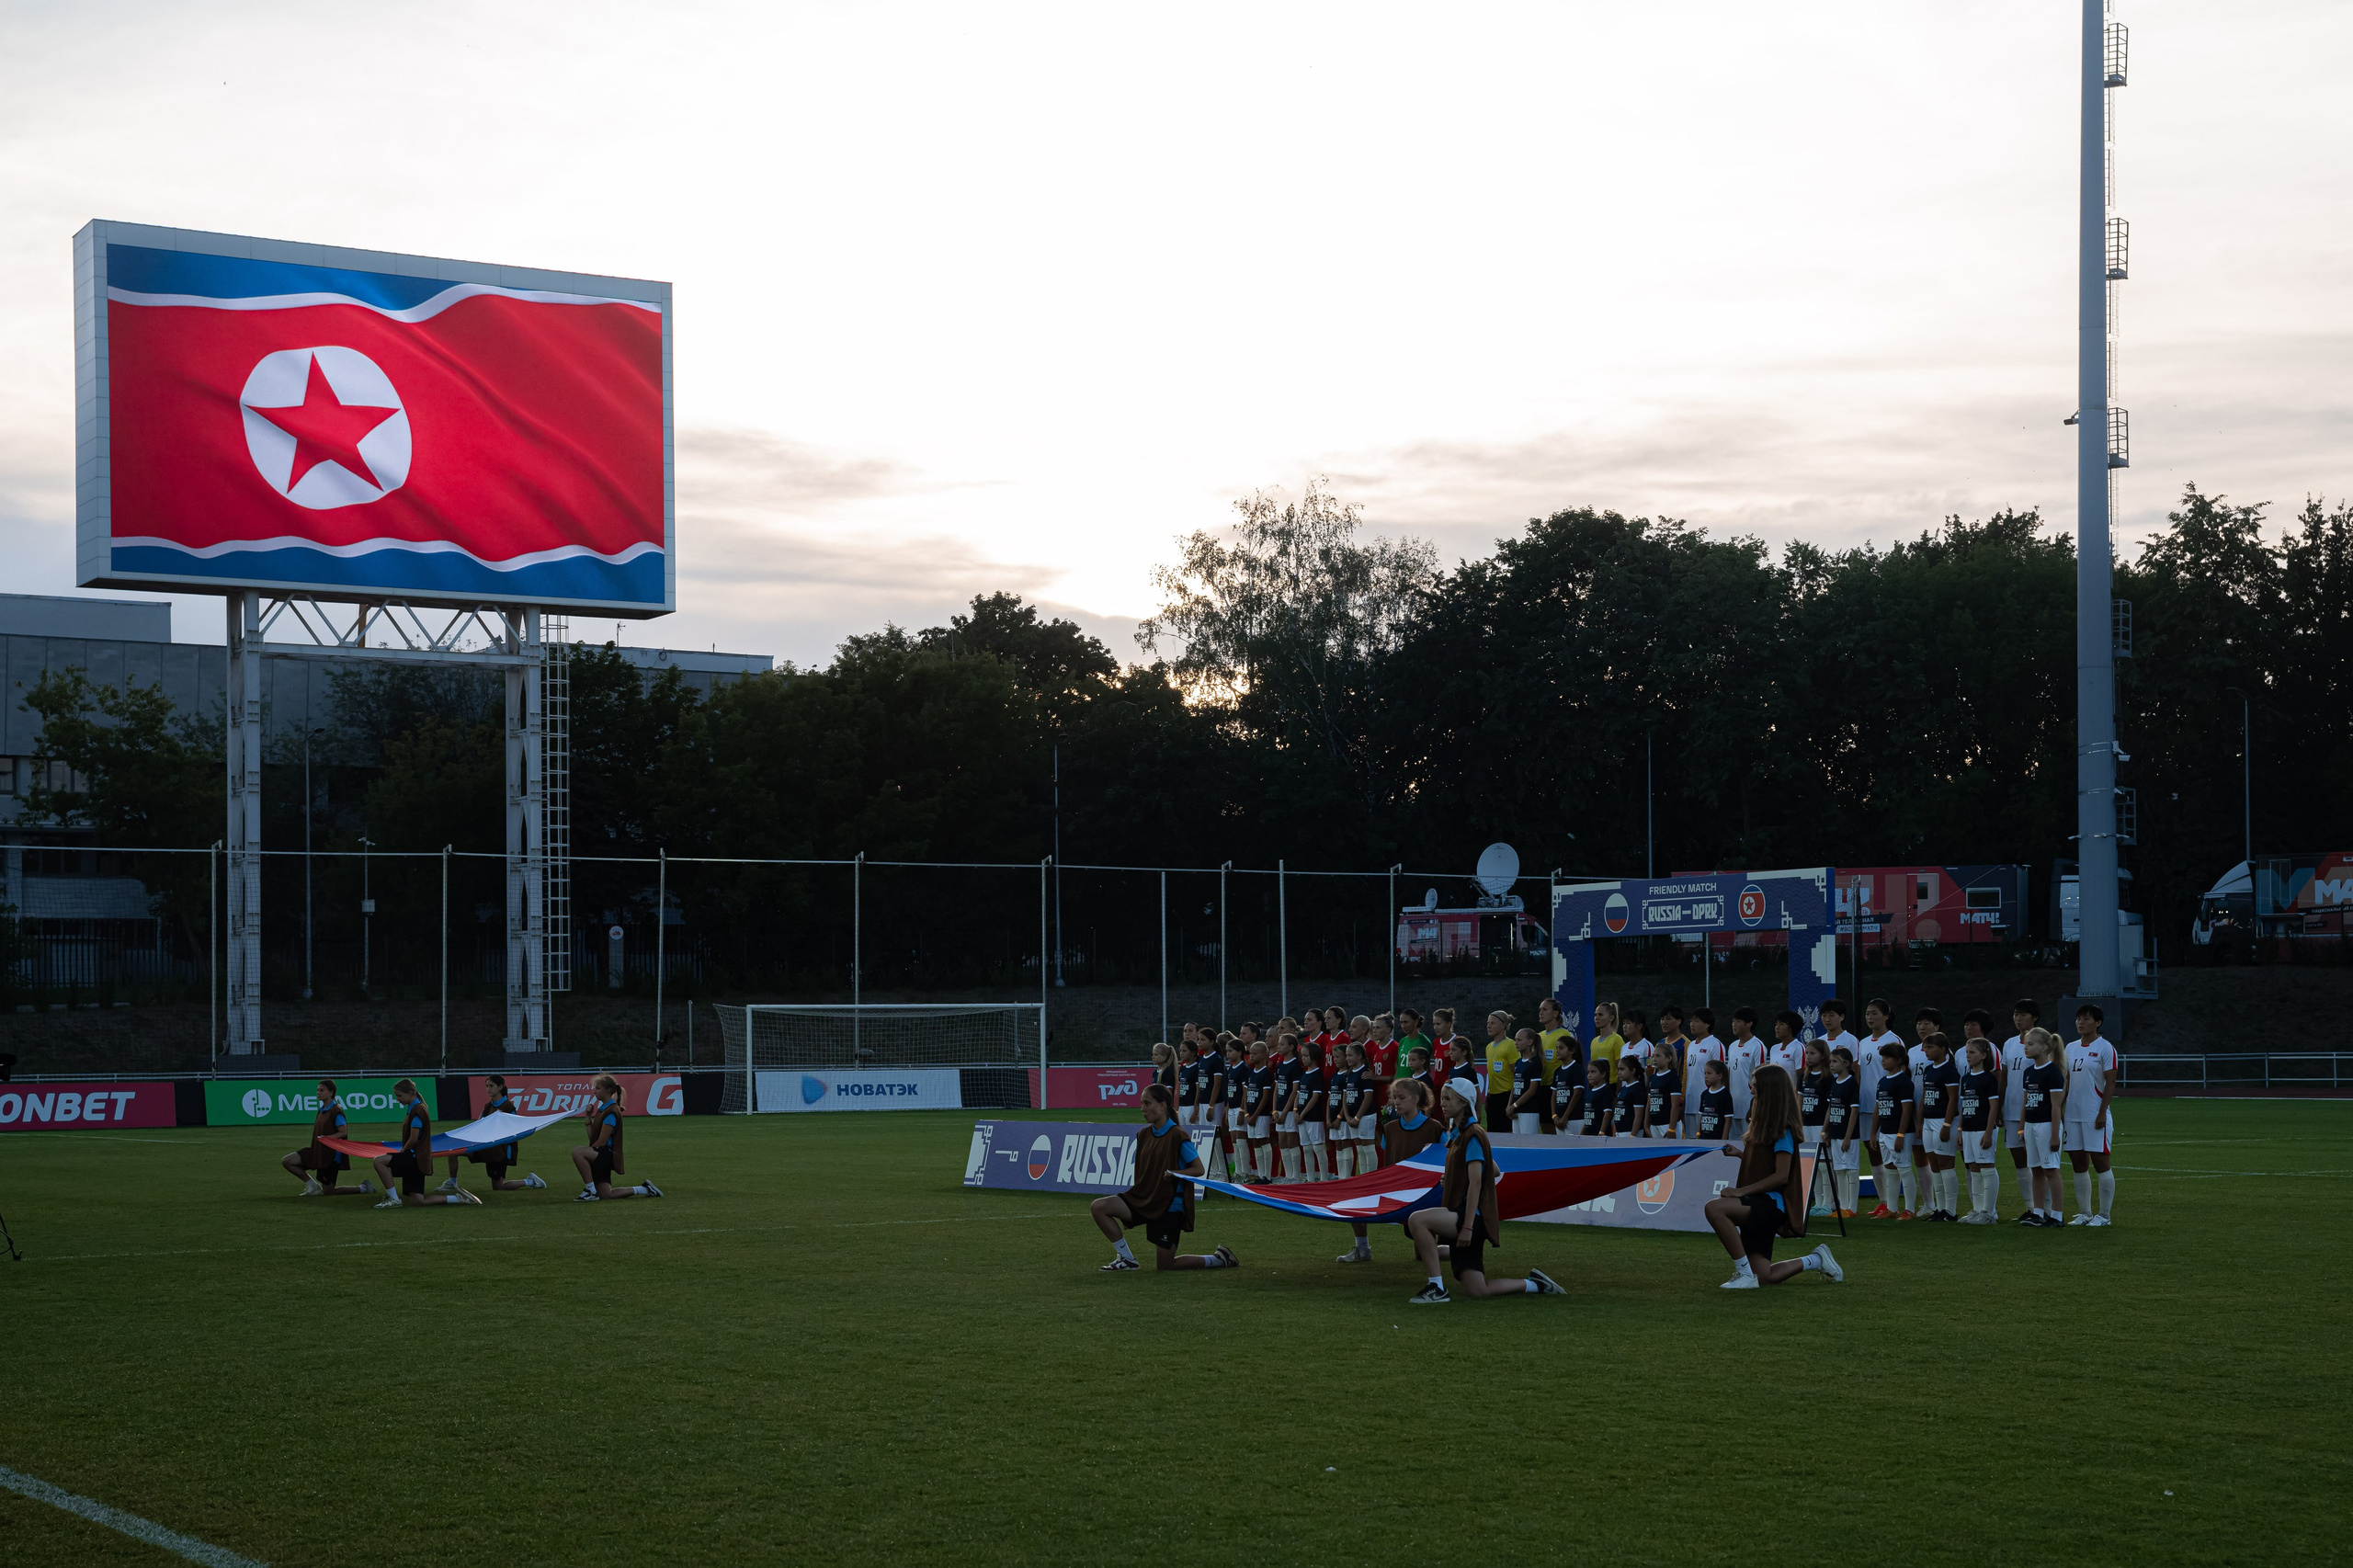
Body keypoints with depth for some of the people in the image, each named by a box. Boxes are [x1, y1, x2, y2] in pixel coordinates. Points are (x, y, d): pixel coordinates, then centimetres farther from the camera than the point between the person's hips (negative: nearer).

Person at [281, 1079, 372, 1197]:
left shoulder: (336, 1112, -15)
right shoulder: (321, 1110, 12)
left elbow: (343, 1133, -20)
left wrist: (326, 1138, -32)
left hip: (331, 1155, -9)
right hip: (317, 1152, 9)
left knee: (328, 1192, -3)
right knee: (287, 1161, -2)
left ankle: (363, 1188, 13)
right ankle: (312, 1186, 6)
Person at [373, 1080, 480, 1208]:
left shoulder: (417, 1110, -14)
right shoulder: (412, 1109, 17)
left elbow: (413, 1139, -19)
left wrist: (402, 1151, -4)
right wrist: (401, 1152, 11)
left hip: (416, 1158, -10)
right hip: (415, 1160, 10)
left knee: (379, 1161, -20)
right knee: (418, 1201, 6)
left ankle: (394, 1199, -15)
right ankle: (458, 1198, 10)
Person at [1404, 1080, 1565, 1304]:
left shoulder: (1473, 1135, -9)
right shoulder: (1458, 1134, 19)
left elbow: (1475, 1183, -17)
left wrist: (1468, 1226, -23)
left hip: (1472, 1215, -10)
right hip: (1461, 1219, 10)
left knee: (1417, 1219, -29)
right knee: (1476, 1291, 5)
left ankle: (1437, 1288, -24)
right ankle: (1535, 1285, 20)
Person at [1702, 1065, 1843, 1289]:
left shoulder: (1782, 1130, -11)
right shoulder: (1763, 1125, 17)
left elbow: (1781, 1175, -18)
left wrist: (1742, 1191, -22)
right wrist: (1739, 1153, 12)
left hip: (1771, 1203, -9)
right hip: (1757, 1206, 9)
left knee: (1715, 1207, -34)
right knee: (1764, 1277, 7)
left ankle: (1744, 1272, -26)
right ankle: (1815, 1261, 27)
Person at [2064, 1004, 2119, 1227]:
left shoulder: (2105, 1048, -5)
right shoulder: (2071, 1048, 14)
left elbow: (2110, 1084, -9)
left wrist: (2102, 1113, -15)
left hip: (2095, 1116, -7)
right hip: (2073, 1116, 7)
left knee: (2100, 1162, -3)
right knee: (2078, 1164, 8)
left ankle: (2103, 1215, 2)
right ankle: (2084, 1213, 15)